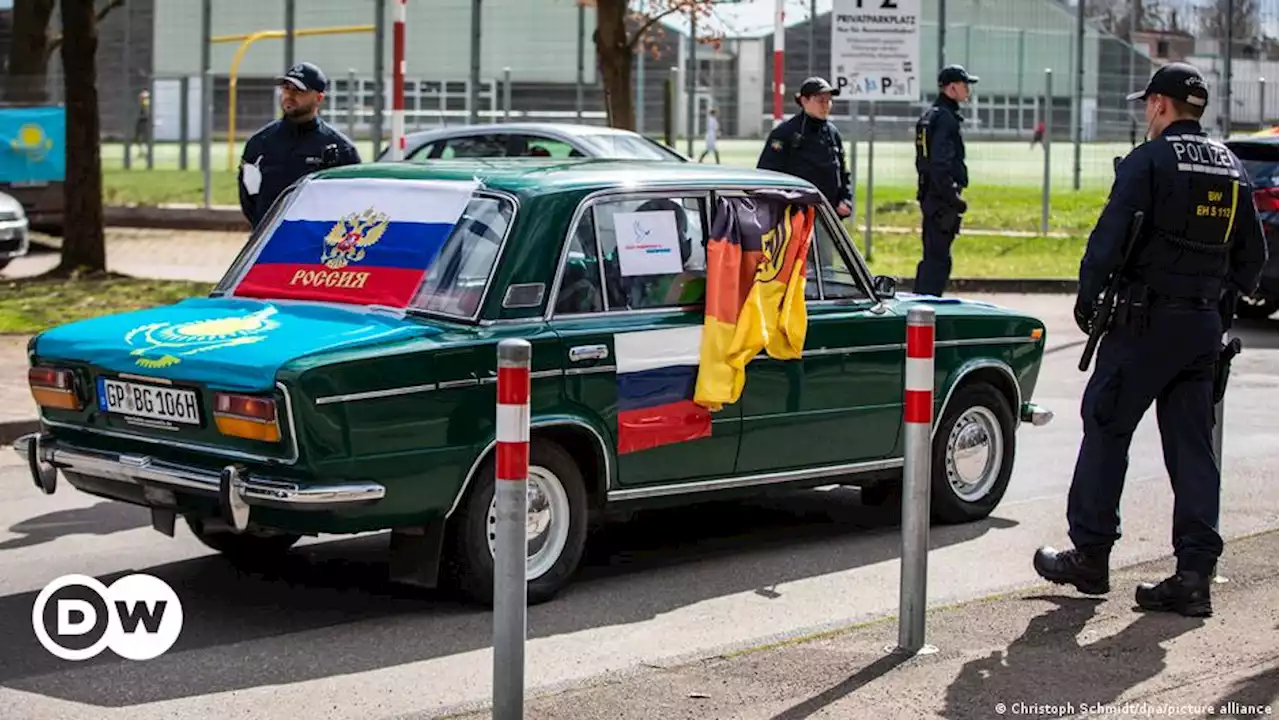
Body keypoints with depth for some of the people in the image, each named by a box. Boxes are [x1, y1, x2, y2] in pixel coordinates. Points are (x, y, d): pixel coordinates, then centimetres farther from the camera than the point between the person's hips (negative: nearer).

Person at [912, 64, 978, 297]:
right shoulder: (945, 118, -15)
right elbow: (940, 164, -22)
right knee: (938, 259, -8)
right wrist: (954, 199, -21)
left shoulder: (929, 116, 16)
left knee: (932, 256, 17)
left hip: (928, 197, 10)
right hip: (942, 199, -10)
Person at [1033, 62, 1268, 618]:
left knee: (1106, 429, 5)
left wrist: (1086, 301, -4)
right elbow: (1252, 257, 15)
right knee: (1193, 445, 7)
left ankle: (1090, 556, 10)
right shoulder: (1232, 170, 11)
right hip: (1205, 325, 6)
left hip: (1147, 320, -6)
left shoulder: (1148, 161, -9)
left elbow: (1108, 240, -15)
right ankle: (1195, 574, 3)